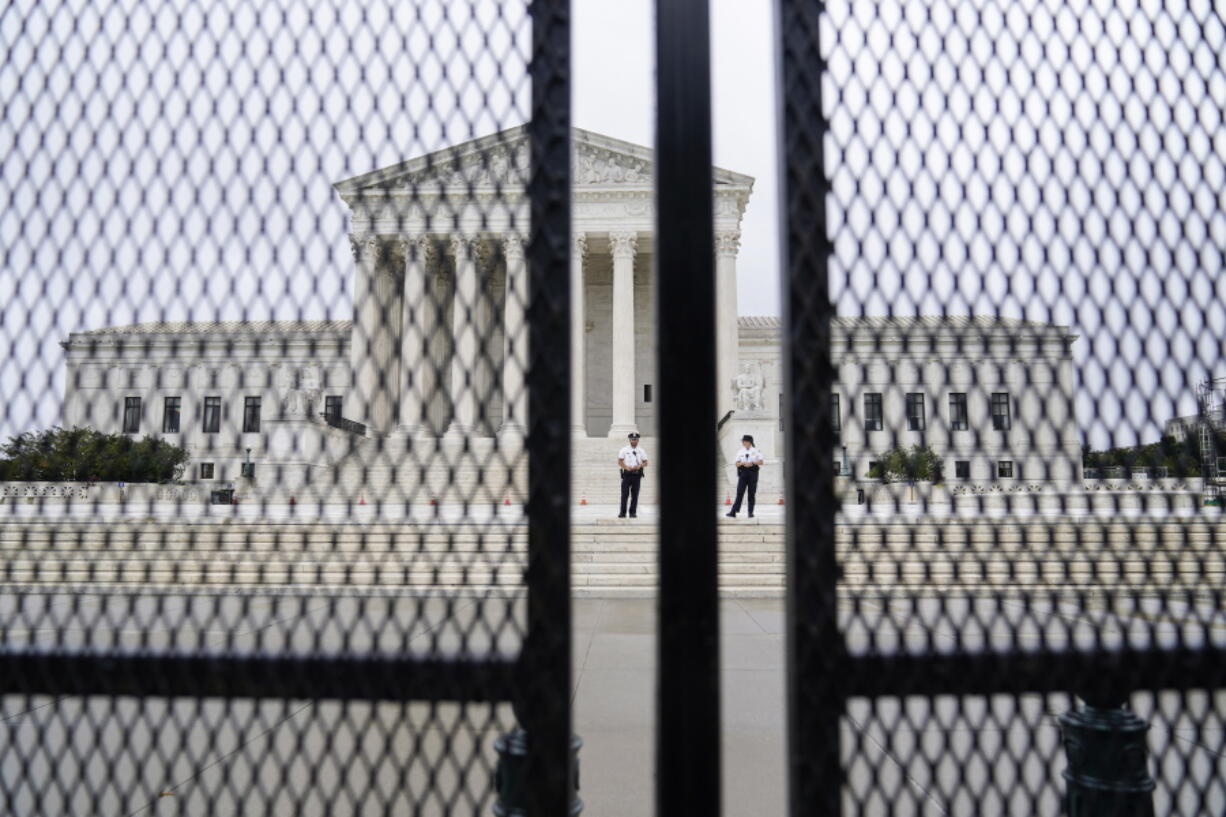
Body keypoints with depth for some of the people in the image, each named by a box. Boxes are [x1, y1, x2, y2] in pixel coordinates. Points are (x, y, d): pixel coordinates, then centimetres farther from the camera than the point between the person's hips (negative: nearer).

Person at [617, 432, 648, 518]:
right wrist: (627, 467, -16)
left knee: (635, 494, 1)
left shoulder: (641, 451, 10)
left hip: (637, 474, 2)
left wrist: (639, 466, -12)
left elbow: (645, 463, 9)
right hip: (627, 474, -2)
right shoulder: (624, 450, 5)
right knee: (624, 494, -5)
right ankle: (622, 513, -1)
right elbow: (619, 461, 0)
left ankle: (633, 512, 8)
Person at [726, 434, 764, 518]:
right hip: (743, 473, 1)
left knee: (752, 493, 1)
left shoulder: (756, 451, 5)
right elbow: (737, 464, 6)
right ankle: (734, 511, -10)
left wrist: (752, 463, -15)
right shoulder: (740, 452, 10)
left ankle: (751, 512, 8)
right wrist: (743, 463, -14)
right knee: (739, 492, -6)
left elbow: (761, 462, 0)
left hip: (753, 473, -1)